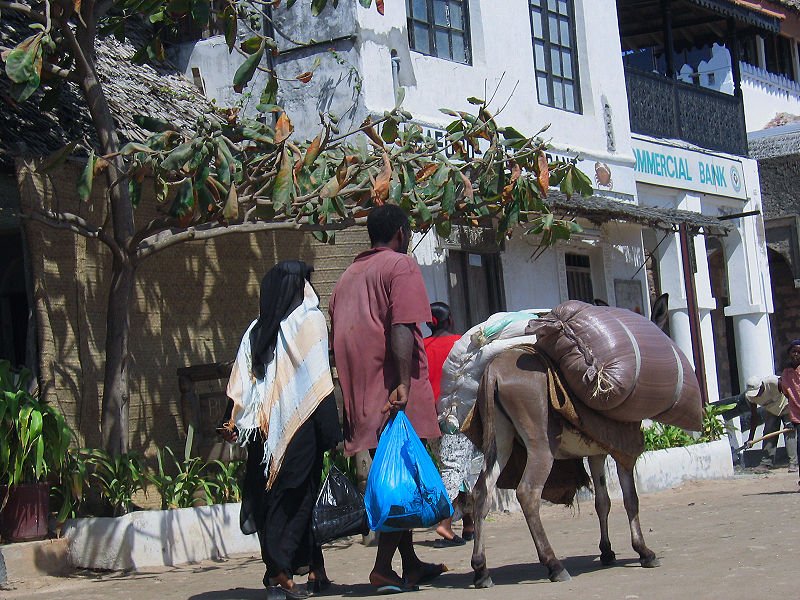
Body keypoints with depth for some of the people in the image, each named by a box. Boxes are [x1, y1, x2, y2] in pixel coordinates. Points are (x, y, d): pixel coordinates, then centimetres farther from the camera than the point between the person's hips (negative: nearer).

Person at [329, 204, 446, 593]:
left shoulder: (347, 277, 21)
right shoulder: (401, 265, -2)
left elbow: (338, 342, 21)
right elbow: (402, 328, -16)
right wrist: (404, 383, -23)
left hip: (360, 397, 8)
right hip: (397, 394, -7)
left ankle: (411, 565, 21)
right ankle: (384, 569, -11)